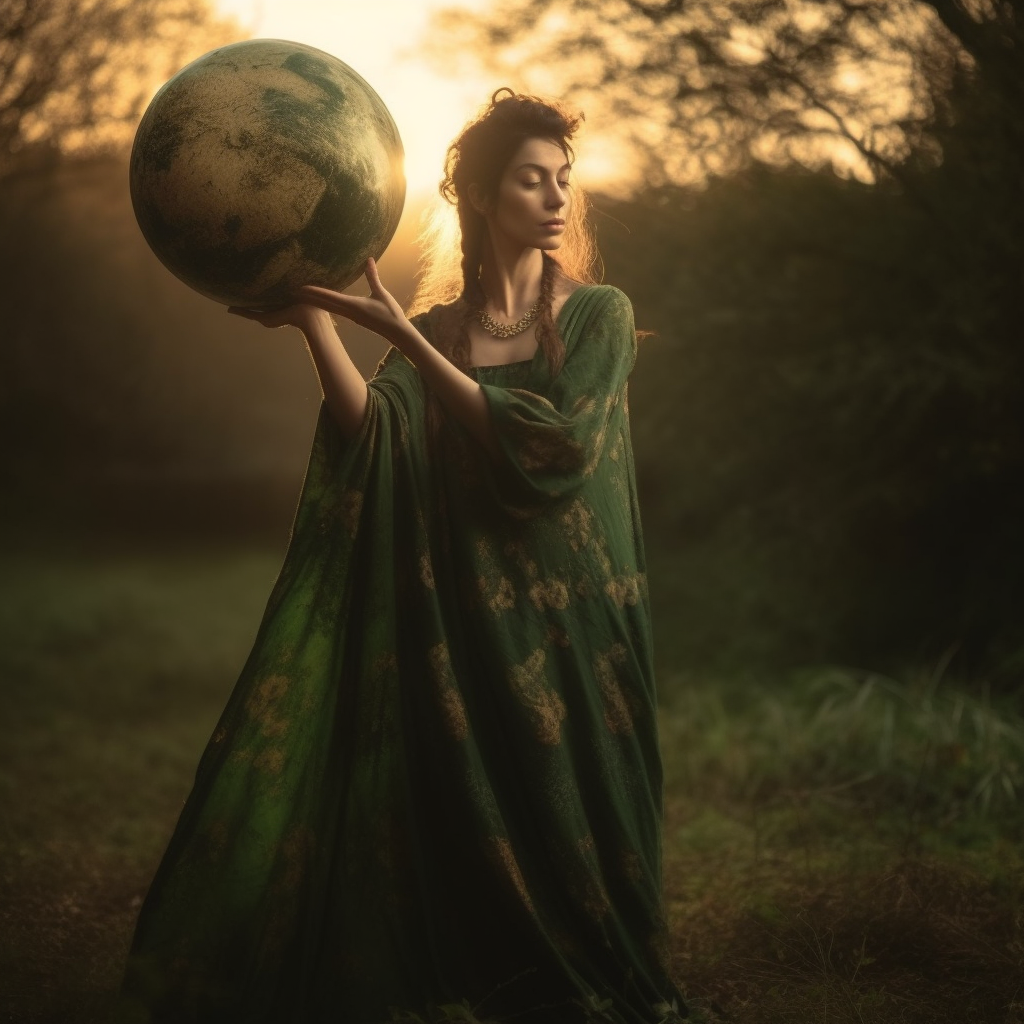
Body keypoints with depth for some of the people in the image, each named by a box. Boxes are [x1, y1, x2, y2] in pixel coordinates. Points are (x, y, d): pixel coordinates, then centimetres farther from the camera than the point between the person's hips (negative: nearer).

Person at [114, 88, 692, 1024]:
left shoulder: (599, 314, 0)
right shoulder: (438, 329, 7)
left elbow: (554, 449, -16)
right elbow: (372, 435, -11)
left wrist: (403, 334, -19)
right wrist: (313, 322, -26)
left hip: (570, 630, -2)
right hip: (460, 626, 2)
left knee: (567, 842, 4)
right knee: (462, 836, 3)